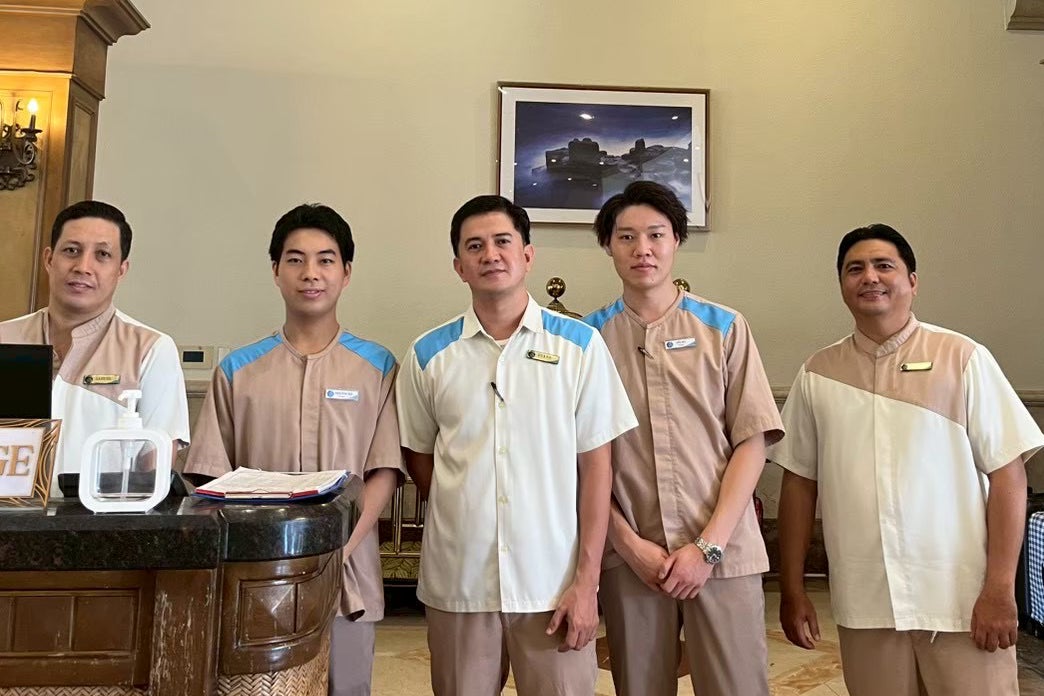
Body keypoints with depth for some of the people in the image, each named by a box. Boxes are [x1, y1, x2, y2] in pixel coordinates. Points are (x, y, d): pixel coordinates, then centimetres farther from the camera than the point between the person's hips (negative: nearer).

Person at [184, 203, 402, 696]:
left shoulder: (377, 367, 2)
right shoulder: (238, 370, 5)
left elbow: (385, 471, -2)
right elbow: (213, 477, 4)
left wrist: (337, 550, -13)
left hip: (347, 578, 0)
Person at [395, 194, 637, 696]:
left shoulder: (579, 344, -2)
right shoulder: (429, 355, 2)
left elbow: (595, 466, -2)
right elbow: (418, 458, 12)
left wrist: (586, 580, -5)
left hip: (554, 583, -1)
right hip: (457, 582, 2)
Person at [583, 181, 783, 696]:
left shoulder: (724, 328, 2)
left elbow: (752, 443, -1)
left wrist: (709, 545, -9)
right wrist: (629, 544, -6)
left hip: (722, 554, 0)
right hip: (628, 557, 1)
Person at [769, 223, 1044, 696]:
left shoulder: (963, 358, -2)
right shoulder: (817, 374, 4)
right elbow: (799, 482, 6)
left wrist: (1000, 589, -9)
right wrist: (791, 590, 5)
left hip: (959, 600, -2)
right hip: (864, 605, 2)